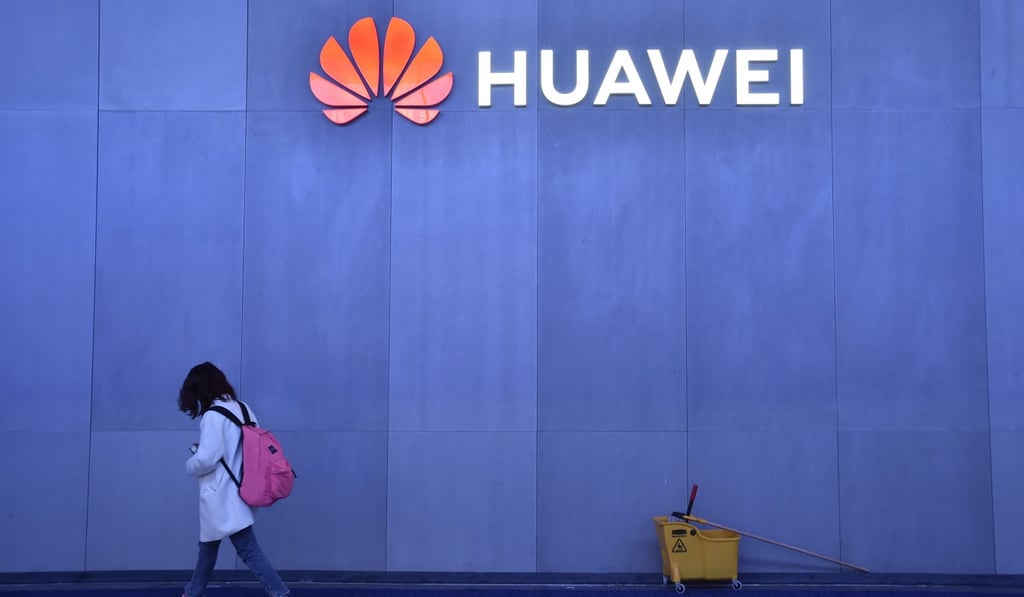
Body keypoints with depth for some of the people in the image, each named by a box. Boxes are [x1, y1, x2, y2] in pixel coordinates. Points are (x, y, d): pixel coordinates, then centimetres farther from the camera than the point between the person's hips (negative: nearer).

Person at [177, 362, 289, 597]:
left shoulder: (212, 416, -19)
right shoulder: (242, 409, 6)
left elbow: (206, 460, -23)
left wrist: (189, 465, 1)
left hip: (220, 496, -9)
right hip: (232, 492, 9)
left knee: (249, 550, -7)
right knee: (207, 545, 23)